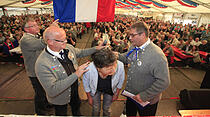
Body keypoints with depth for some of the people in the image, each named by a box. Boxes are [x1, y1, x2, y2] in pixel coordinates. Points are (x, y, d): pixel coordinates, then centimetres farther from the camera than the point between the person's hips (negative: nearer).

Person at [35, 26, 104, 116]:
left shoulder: (68, 47, -15)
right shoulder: (42, 63, -34)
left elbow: (80, 53, 6)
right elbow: (52, 91, -36)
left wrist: (96, 49, -5)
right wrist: (76, 75, -38)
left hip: (75, 89, 6)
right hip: (60, 99, -5)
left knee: (76, 107, 34)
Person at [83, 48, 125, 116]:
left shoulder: (120, 66, -39)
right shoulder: (89, 69, -41)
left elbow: (121, 81, -13)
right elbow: (86, 84, -15)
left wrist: (116, 94, 2)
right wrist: (89, 97, 0)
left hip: (110, 90, 1)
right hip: (95, 89, -1)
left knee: (106, 109, 23)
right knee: (96, 109, 21)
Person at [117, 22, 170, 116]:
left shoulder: (157, 55, -30)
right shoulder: (134, 47, -6)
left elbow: (163, 82, -29)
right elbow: (127, 58, 13)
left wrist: (144, 96, -25)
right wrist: (118, 55, -7)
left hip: (147, 101, -6)